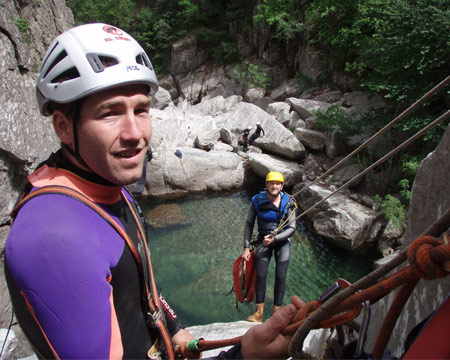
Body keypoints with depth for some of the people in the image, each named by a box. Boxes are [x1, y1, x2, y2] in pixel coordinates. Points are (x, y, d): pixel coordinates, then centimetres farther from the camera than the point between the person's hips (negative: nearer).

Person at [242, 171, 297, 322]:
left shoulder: (288, 202, -14)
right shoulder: (257, 200, -12)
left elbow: (291, 228, -11)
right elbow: (249, 224, -7)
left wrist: (274, 238, -23)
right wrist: (246, 247, -10)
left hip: (282, 241, 0)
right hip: (263, 241, 1)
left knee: (280, 277, -3)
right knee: (261, 276, -5)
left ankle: (276, 312, 12)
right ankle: (258, 312, 8)